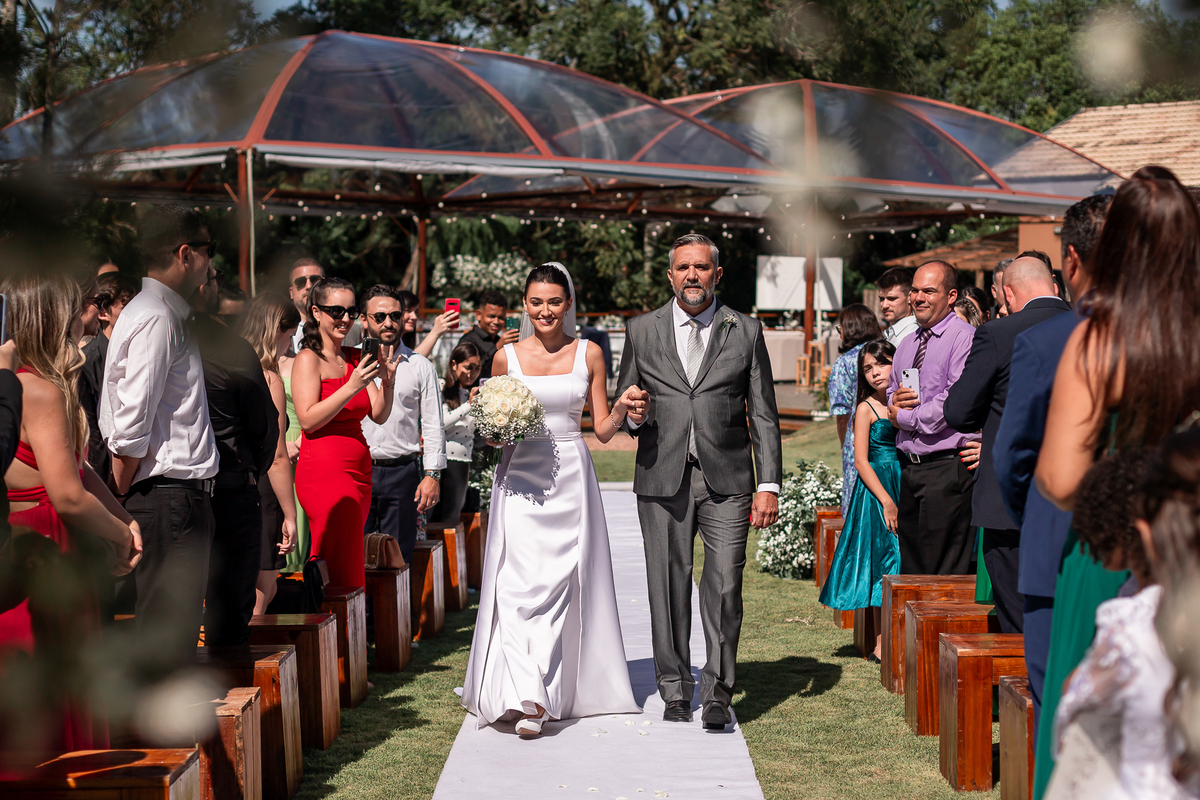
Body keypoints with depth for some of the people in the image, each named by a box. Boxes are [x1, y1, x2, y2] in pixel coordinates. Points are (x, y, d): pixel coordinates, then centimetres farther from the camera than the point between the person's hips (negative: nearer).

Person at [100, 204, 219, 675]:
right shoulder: (156, 320, -14)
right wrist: (122, 497, -9)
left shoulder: (169, 315, 18)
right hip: (170, 496, -10)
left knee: (173, 637, 14)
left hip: (181, 497, 10)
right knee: (164, 641, -6)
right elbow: (130, 428, -20)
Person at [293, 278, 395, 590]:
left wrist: (386, 382, -9)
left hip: (359, 471, 6)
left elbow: (379, 415, 9)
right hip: (322, 469, -6)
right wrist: (352, 387, -20)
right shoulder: (309, 359, -4)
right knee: (346, 569, -10)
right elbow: (308, 419, -14)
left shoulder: (355, 359, 14)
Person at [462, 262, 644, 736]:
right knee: (519, 583, -11)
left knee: (559, 582, -1)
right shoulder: (507, 358, 6)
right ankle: (527, 696, -14)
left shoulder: (588, 354, 6)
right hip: (520, 479, 0)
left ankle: (555, 688, 9)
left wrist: (623, 408, -12)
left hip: (570, 479, 0)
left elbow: (603, 429, 8)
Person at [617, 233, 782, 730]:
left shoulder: (745, 332, 7)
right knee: (668, 586, 4)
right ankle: (675, 690, 16)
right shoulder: (642, 331, 9)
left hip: (726, 480, -1)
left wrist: (769, 485, -1)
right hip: (662, 480, 1)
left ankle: (717, 692, 4)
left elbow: (764, 415, 6)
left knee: (724, 585, -7)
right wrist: (633, 415, -8)